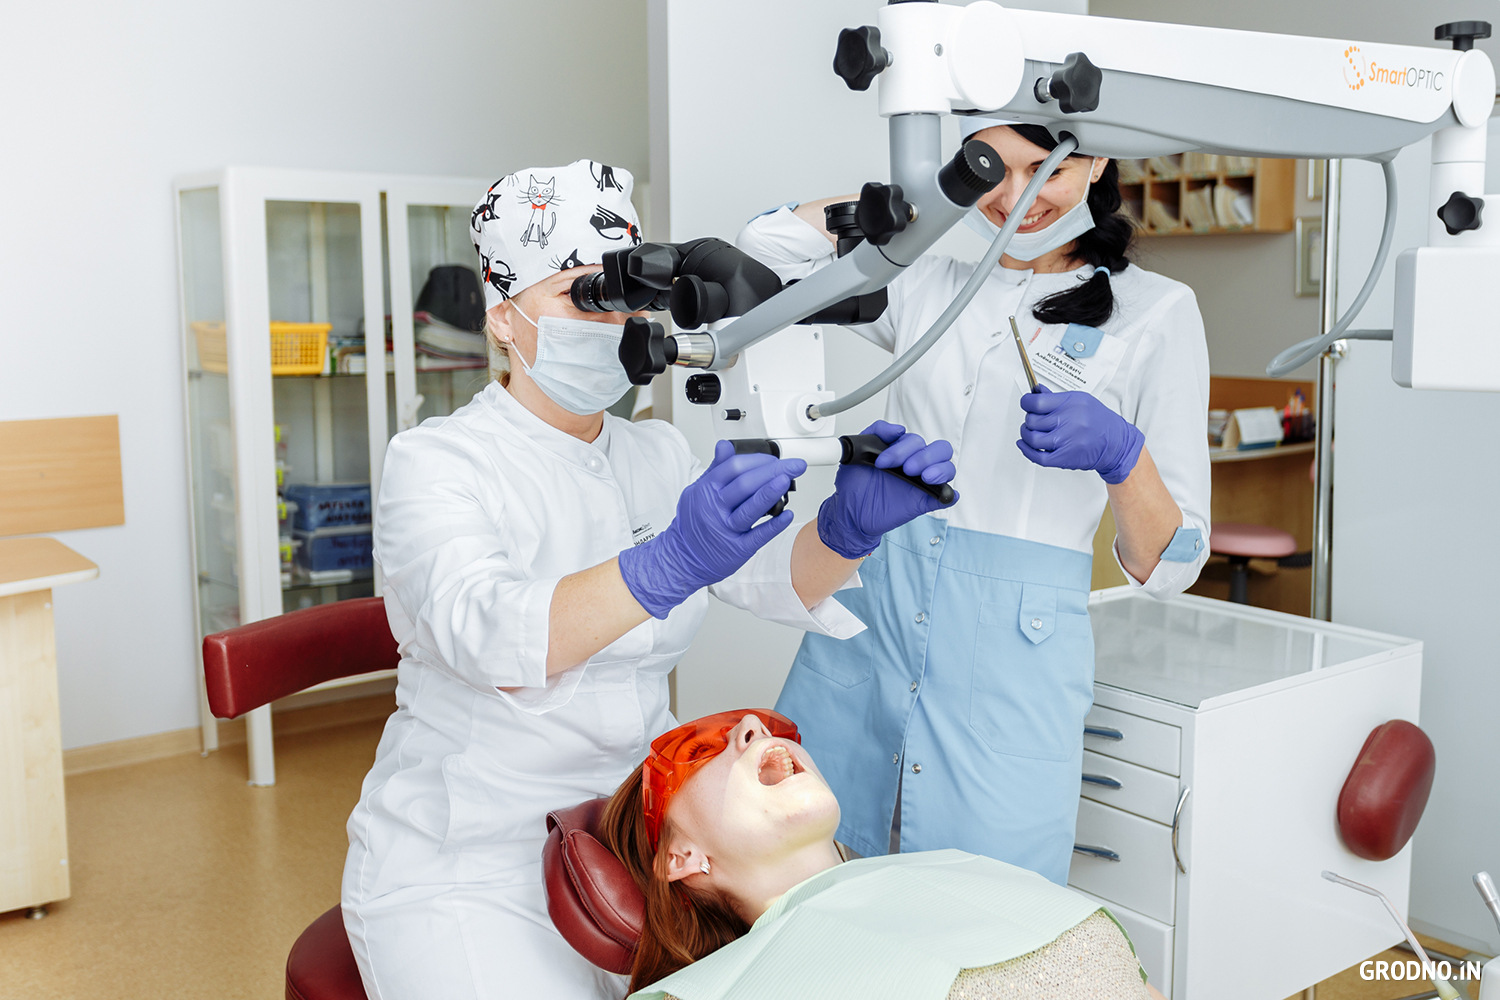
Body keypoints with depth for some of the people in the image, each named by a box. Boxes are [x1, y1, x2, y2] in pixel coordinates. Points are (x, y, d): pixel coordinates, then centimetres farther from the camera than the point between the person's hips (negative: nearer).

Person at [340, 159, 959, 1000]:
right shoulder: (434, 461, -11)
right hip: (467, 861, -5)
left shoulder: (659, 456, 6)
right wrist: (669, 566, -45)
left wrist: (852, 527, -28)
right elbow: (488, 637, -29)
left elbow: (780, 578, -6)